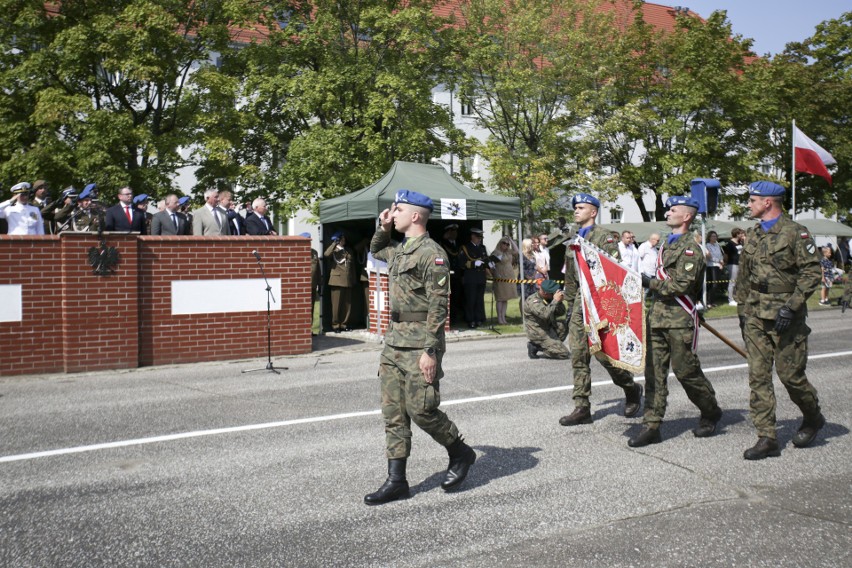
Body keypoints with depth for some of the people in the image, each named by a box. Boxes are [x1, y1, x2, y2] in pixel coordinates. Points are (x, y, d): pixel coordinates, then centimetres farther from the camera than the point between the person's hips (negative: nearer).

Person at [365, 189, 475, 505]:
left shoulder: (431, 253, -13)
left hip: (420, 344, -9)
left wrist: (430, 351, -22)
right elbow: (376, 252, 38)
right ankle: (396, 481, 14)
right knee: (393, 412, 7)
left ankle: (461, 453, 20)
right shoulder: (400, 250, 14)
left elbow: (438, 306, -18)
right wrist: (382, 228, 20)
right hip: (395, 340, 9)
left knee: (421, 409, -5)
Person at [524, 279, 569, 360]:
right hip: (537, 334, -9)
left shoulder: (548, 299, 4)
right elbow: (545, 314, -38)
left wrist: (560, 301, -13)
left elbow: (562, 313, 6)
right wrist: (555, 301, -31)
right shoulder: (532, 301, -22)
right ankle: (535, 347, -3)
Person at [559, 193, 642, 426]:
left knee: (602, 352, -7)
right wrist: (570, 305, 20)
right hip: (580, 304, 7)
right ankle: (582, 408, 7)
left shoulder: (604, 237, -4)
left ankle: (632, 389, 20)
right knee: (578, 357, 2)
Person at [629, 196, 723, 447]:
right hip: (657, 316, 8)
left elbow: (681, 285, -19)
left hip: (679, 320, -8)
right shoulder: (667, 245, 17)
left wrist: (650, 282, -15)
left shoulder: (690, 249, -11)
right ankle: (652, 426, 6)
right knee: (654, 372, 3)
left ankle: (711, 412, 28)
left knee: (686, 371, 3)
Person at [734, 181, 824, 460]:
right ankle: (767, 438, 6)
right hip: (755, 317, 6)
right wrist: (742, 309, 15)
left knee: (790, 375, 0)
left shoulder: (796, 233, -6)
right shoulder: (752, 235, 13)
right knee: (758, 376, 1)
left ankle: (813, 418, 30)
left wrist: (791, 306, -17)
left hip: (786, 316, -5)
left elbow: (812, 272, -11)